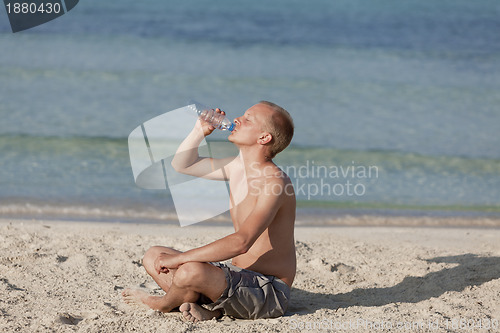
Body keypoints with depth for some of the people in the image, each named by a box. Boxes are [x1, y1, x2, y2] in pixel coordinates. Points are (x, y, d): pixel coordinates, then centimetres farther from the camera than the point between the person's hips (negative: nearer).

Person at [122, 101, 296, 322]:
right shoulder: (238, 166, 8)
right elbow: (182, 164, 22)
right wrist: (201, 130, 3)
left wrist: (179, 258, -29)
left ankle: (164, 304, 1)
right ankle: (204, 309, -9)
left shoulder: (274, 182, -21)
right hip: (239, 276, 10)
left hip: (268, 293, -10)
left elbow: (241, 242, -31)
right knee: (153, 256, 11)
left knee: (190, 272, -34)